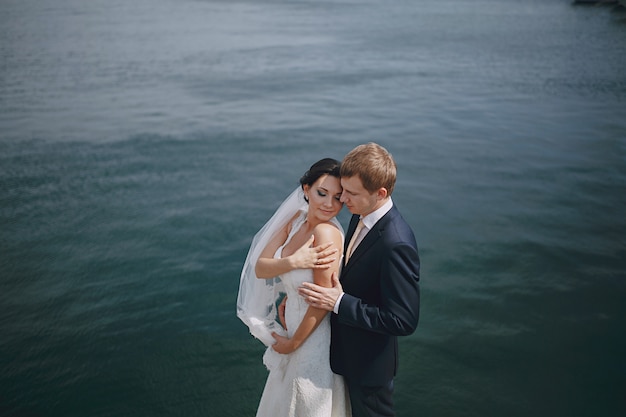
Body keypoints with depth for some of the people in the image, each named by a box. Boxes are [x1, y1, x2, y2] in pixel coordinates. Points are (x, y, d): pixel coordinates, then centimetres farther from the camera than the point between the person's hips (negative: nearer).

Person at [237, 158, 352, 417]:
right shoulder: (298, 219, -6)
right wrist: (293, 262, -29)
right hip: (293, 321, 7)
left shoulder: (327, 233, -27)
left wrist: (293, 343, -10)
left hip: (313, 335, -7)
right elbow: (260, 268, -10)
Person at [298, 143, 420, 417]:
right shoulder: (360, 216, -7)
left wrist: (339, 302, -29)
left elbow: (404, 321, -30)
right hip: (348, 350, 8)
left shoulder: (396, 244, -34)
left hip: (369, 363, -8)